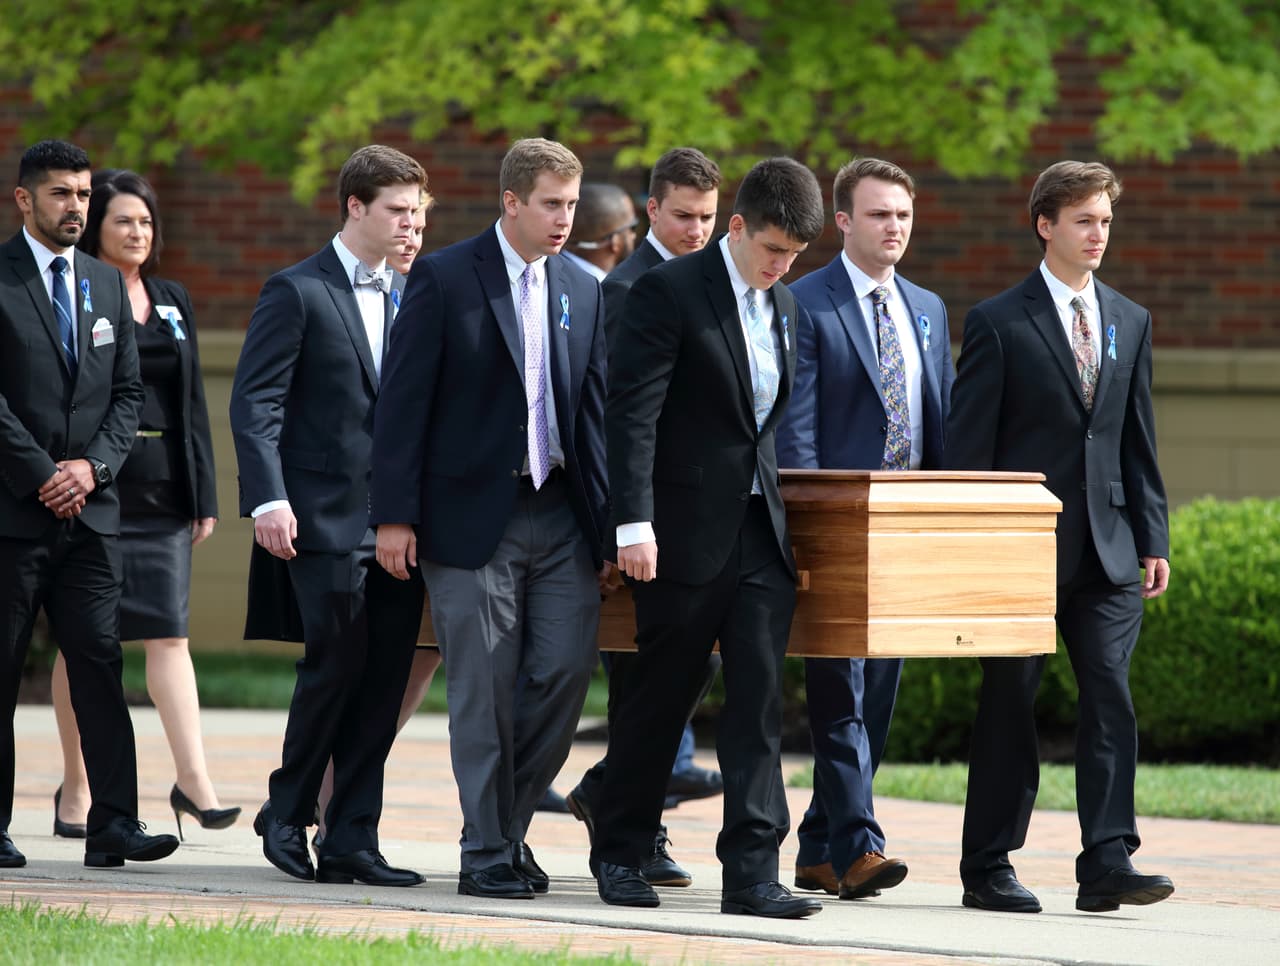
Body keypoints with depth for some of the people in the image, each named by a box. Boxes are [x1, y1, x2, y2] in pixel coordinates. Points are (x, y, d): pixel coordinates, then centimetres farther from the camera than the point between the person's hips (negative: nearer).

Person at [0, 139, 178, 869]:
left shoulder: (107, 285, 15)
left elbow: (128, 392, 13)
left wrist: (93, 465, -4)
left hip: (89, 507, 4)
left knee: (100, 663, -3)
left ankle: (114, 826, -6)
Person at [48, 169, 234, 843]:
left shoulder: (172, 303, 14)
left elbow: (192, 404, 16)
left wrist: (204, 496, 11)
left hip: (162, 493, 4)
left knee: (168, 633, -4)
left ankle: (193, 780, -11)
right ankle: (75, 788, 10)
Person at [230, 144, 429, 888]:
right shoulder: (298, 293, -2)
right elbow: (256, 403, -7)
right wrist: (269, 499, -18)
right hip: (329, 517, -6)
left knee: (384, 679, 3)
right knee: (337, 662, -8)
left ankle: (352, 840, 7)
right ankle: (288, 812, 11)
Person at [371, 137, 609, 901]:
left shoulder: (585, 291, 11)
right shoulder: (444, 280, -4)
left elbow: (598, 410, 13)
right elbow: (405, 401, -5)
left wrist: (609, 522, 8)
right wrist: (395, 515, -9)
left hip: (561, 517, 4)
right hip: (473, 517, -4)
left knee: (566, 673, -3)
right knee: (486, 689, -2)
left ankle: (510, 824, 15)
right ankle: (487, 853, 7)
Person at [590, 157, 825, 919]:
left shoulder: (783, 307, 13)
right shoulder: (669, 293, -9)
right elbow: (632, 413, -14)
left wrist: (788, 518, 17)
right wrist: (634, 522, -20)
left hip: (762, 533, 6)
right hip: (689, 533, -6)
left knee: (760, 700, -3)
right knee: (661, 696, 4)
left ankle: (753, 872, -5)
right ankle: (620, 854, 19)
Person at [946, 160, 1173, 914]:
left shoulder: (1131, 322, 13)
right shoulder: (999, 323, -2)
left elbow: (1139, 438, 15)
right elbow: (968, 446, -4)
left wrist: (1153, 536, 9)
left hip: (1107, 548, 4)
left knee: (1112, 699, -8)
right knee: (1010, 706, 2)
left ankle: (1108, 864, -11)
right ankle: (988, 868, 9)